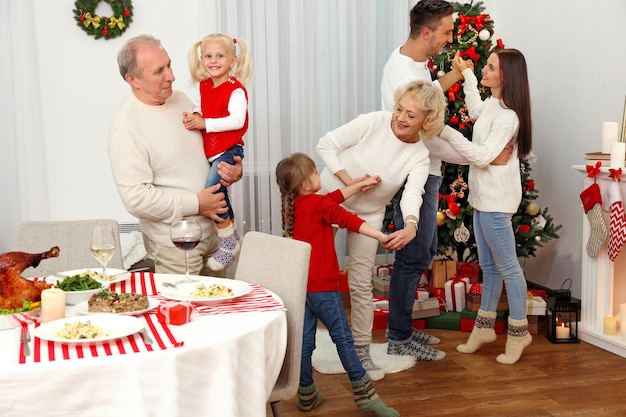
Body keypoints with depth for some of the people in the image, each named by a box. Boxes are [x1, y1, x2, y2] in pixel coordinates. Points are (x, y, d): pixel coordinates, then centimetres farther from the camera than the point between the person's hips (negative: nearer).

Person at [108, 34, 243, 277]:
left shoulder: (181, 100, 6)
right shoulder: (126, 125, -17)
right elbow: (136, 198, -22)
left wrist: (232, 169, -2)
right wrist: (195, 204, -17)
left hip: (211, 229, 7)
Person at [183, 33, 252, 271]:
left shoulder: (235, 89, -13)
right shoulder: (205, 86, 10)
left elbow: (237, 120, -24)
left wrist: (205, 123, -24)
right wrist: (195, 115, -1)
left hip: (228, 151, -8)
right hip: (209, 151, 8)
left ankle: (229, 242, -6)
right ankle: (231, 231, 36)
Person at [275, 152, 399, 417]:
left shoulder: (291, 205, 12)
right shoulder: (319, 204, -10)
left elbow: (335, 197, 20)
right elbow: (348, 220, -21)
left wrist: (360, 185, 24)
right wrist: (381, 236, -25)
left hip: (299, 284, 7)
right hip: (322, 285, -7)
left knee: (305, 340, 11)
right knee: (343, 337, -2)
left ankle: (306, 395, 20)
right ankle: (365, 395, 3)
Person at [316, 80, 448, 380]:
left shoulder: (420, 157, -13)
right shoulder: (373, 122, -20)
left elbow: (413, 194, -30)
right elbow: (326, 144, -16)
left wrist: (411, 226, -50)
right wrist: (348, 181, -24)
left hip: (368, 215, 1)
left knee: (361, 284, 2)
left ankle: (361, 349, 17)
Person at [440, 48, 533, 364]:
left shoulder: (508, 116, -20)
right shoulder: (492, 103, 9)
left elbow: (483, 157, -25)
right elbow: (475, 111, 34)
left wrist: (449, 134, -21)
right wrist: (466, 74, 34)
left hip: (496, 200, -10)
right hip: (483, 197, 10)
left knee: (506, 267, 1)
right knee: (489, 266, 16)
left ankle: (518, 332, 14)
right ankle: (485, 327, 27)